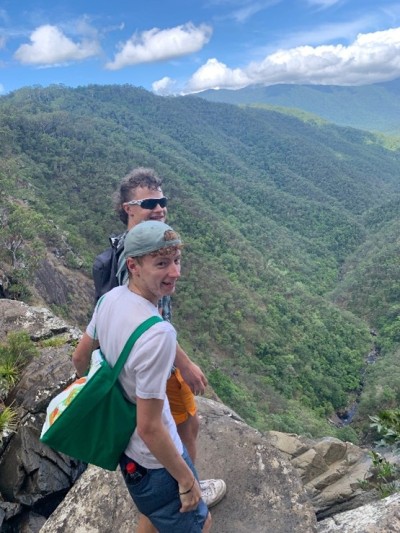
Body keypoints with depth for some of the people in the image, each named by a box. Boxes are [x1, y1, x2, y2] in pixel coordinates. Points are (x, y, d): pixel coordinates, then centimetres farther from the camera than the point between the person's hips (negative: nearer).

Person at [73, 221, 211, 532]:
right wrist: (186, 480, -13)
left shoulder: (110, 298, -11)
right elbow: (149, 428, -29)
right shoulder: (158, 334, -36)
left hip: (119, 437, 8)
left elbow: (80, 358, 4)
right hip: (153, 462, -7)